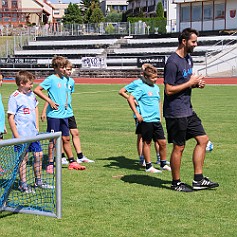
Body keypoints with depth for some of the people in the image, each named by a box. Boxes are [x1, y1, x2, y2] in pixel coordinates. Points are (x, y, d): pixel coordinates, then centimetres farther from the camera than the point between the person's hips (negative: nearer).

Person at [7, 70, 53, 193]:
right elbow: (10, 117, -13)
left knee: (39, 155, 10)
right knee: (23, 157, -1)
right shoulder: (14, 97, -13)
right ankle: (23, 184, 10)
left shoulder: (31, 94, 9)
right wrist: (16, 136, -15)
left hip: (33, 133, 7)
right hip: (22, 134, -7)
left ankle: (38, 181, 24)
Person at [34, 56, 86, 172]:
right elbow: (36, 90, -12)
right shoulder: (51, 79, -8)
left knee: (66, 138, 13)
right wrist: (49, 101, -15)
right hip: (54, 115, -6)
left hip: (64, 114, 6)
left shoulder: (65, 79, 12)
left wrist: (66, 102, 12)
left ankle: (72, 162, 20)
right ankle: (50, 165, 7)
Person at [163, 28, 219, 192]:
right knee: (179, 147, 0)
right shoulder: (173, 62, -18)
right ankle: (176, 183, 15)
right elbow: (169, 90, -20)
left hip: (188, 110, 9)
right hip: (176, 112, -9)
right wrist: (190, 83, -16)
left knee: (203, 139, 9)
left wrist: (197, 83, 3)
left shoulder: (188, 59, 12)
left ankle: (198, 179, 15)